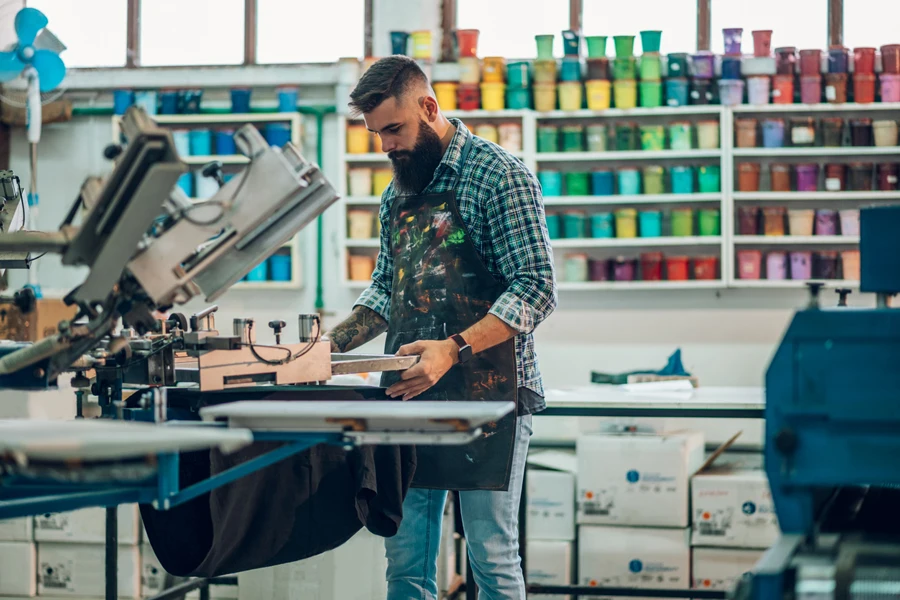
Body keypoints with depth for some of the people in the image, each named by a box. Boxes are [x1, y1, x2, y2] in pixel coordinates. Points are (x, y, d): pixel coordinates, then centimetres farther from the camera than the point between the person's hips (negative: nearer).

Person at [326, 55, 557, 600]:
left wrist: (454, 349, -24)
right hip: (410, 397, 7)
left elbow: (535, 290, -14)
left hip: (486, 399, -7)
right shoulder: (399, 191, 16)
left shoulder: (499, 175, -8)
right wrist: (332, 343, 6)